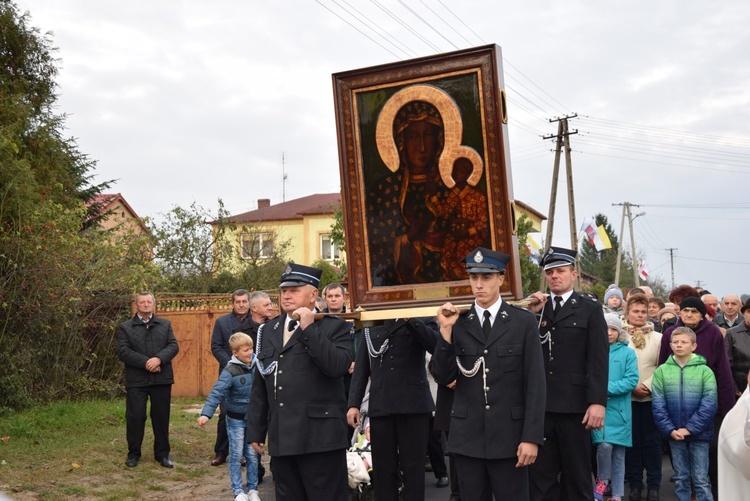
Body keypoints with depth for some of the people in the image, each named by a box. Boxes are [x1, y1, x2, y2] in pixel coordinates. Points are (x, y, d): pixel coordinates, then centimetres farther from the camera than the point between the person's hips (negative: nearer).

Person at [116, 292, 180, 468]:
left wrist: (159, 359, -17)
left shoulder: (165, 325, 12)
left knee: (161, 417, 7)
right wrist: (145, 362, -16)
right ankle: (133, 454, 14)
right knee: (135, 417, 1)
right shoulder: (125, 327, 5)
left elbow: (174, 346, 2)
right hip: (136, 380, -2)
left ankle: (162, 454, 17)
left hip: (162, 379, 2)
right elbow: (122, 351, -7)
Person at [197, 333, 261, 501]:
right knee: (236, 456, 5)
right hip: (236, 420, -4)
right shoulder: (230, 371, -19)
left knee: (252, 455, 11)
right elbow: (217, 393, -27)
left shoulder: (257, 364, -4)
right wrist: (206, 414, -36)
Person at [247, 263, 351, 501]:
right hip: (281, 439, 6)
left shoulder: (333, 326, 0)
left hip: (320, 437, -5)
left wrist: (309, 328, -15)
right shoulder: (269, 330, 16)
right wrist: (255, 430, 15)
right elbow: (259, 386, 17)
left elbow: (338, 366, -19)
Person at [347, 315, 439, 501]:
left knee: (413, 469, 2)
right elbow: (361, 368, 11)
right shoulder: (371, 326, 14)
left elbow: (437, 346, -10)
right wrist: (353, 403, 2)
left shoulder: (421, 318, 8)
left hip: (413, 404, -2)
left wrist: (410, 320, -16)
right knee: (382, 470, 4)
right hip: (380, 405, 2)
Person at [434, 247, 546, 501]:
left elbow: (535, 383, -3)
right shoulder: (458, 323, 5)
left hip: (509, 435, -2)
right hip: (467, 435, 2)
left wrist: (531, 437, -9)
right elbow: (444, 377, -1)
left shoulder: (524, 322, 0)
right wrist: (446, 330, -11)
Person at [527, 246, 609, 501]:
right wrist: (531, 315, -4)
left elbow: (598, 359, -4)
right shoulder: (537, 309, 14)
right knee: (539, 477, 7)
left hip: (574, 406, -3)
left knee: (578, 476, 9)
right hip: (541, 406, 3)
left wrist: (598, 402, -13)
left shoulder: (590, 309, 3)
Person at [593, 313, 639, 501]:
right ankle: (602, 480, 8)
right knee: (604, 445, -18)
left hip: (619, 409, 0)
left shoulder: (627, 353, 2)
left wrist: (607, 387, -15)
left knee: (618, 453, 5)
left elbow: (632, 380, -6)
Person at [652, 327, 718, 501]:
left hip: (699, 434, -2)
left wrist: (690, 428, -15)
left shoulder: (705, 371, -5)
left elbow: (709, 405, -10)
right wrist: (670, 429, -12)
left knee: (701, 479, 3)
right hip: (674, 434, 2)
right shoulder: (661, 371, 0)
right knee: (681, 478, 12)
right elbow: (658, 405, -2)